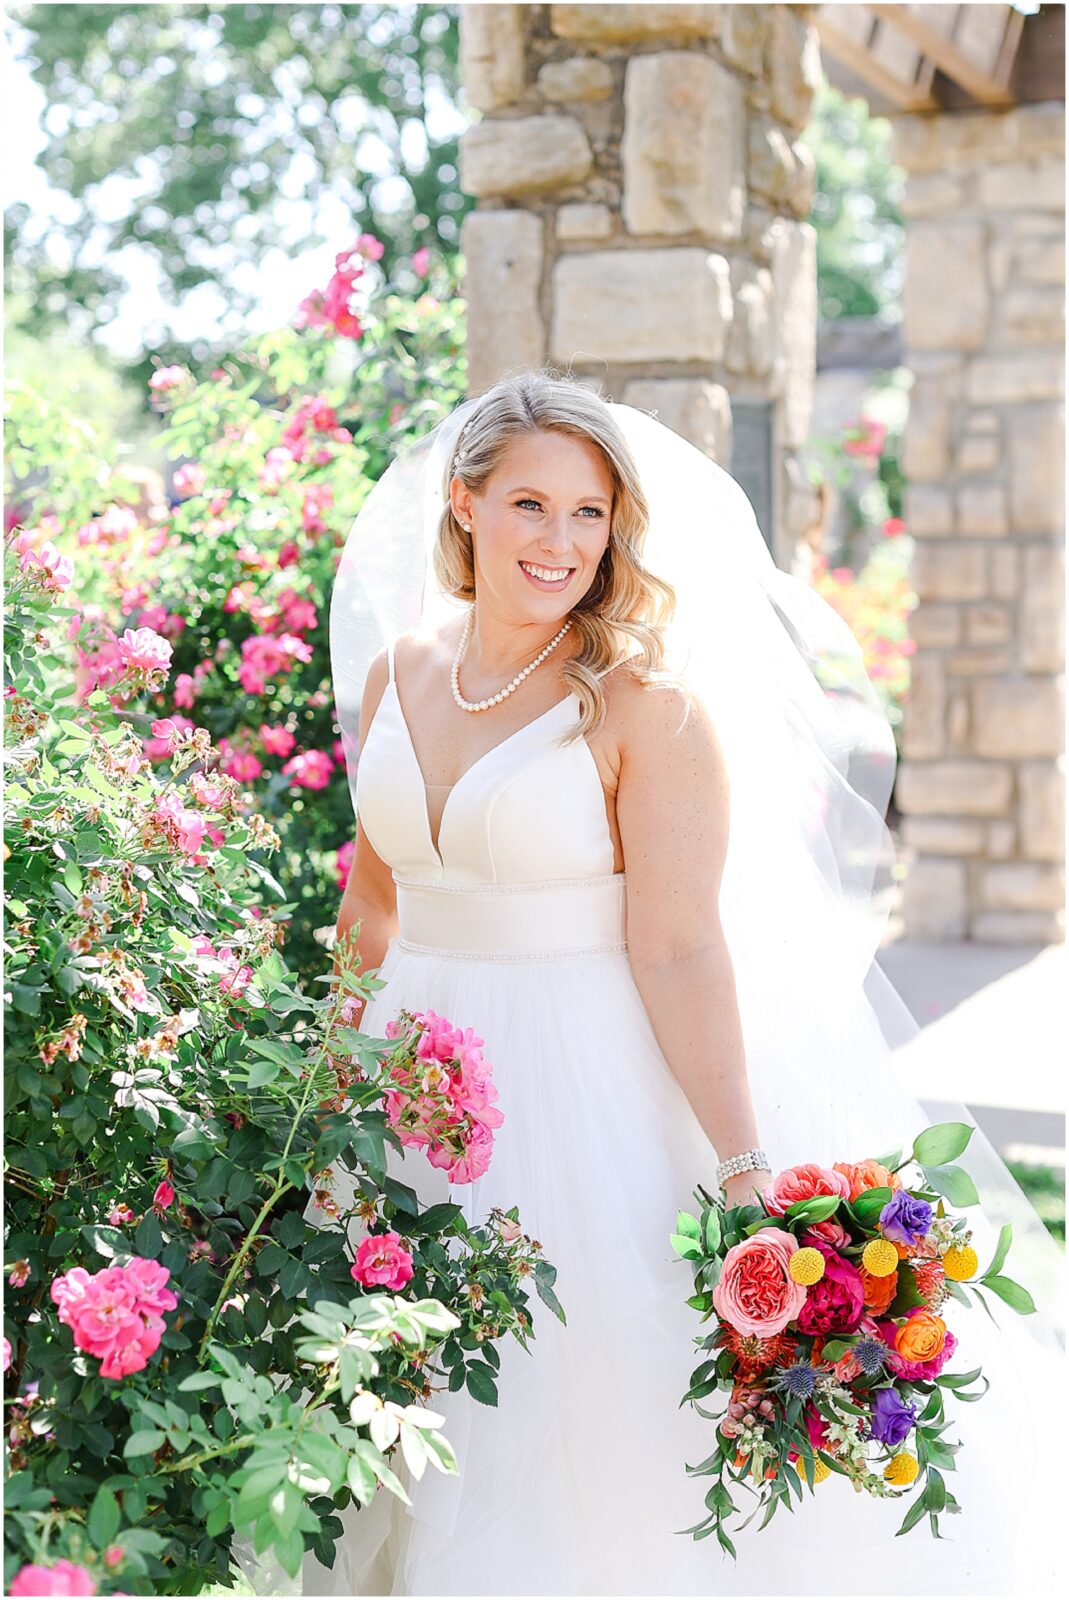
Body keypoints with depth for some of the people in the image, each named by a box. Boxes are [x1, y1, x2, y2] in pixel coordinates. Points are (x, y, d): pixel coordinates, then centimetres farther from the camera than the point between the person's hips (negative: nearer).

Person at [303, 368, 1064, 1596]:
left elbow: (682, 949, -17)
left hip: (596, 1077, -5)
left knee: (585, 1422, 1)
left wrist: (745, 1171, -22)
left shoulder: (646, 701, -13)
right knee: (420, 1436, 16)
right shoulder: (398, 673, 4)